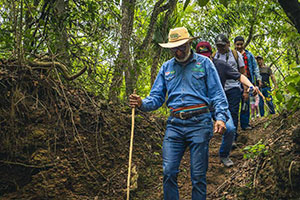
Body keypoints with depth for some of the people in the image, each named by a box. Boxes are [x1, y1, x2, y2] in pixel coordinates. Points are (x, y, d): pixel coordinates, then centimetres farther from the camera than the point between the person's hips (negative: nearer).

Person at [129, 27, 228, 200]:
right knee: (169, 172, -3)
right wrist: (142, 103, -8)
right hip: (175, 124, 3)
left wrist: (221, 117, -12)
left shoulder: (204, 63, 7)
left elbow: (217, 93, 3)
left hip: (199, 123, -3)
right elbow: (157, 97, 14)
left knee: (198, 175, 0)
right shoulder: (166, 67, 16)